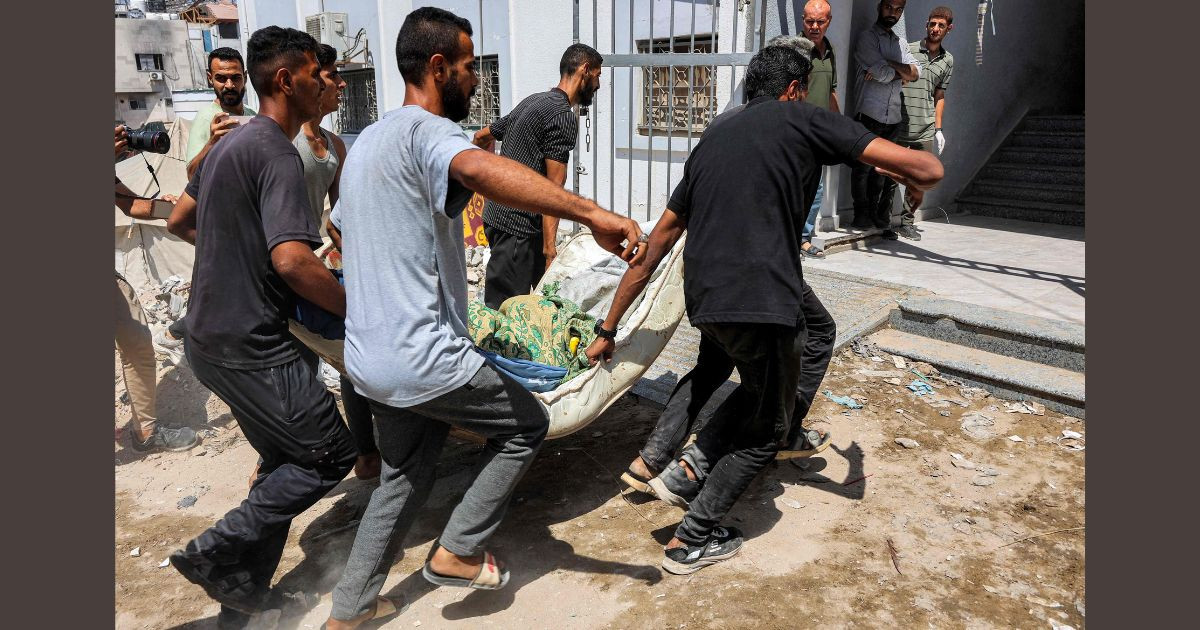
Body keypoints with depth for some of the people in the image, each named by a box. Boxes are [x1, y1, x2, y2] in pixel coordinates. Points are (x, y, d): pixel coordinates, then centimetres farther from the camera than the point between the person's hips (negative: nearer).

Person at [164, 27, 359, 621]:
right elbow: (293, 261, -28)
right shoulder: (279, 155, -17)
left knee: (284, 461, 17)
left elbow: (179, 220, 24)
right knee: (331, 452, 0)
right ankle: (215, 551, 5)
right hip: (251, 344, -10)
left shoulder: (229, 143, 14)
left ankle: (244, 592, 26)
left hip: (211, 336, 10)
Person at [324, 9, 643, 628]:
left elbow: (342, 226, 30)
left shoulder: (367, 141, 15)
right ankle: (458, 552, 16)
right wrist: (591, 212, -50)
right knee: (527, 424, 12)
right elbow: (479, 169, -40)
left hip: (369, 357, 9)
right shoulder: (426, 129, -15)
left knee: (402, 477, 24)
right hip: (423, 357, -9)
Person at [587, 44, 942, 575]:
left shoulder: (712, 138, 22)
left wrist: (608, 330, 25)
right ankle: (692, 541, 26)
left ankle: (691, 467, 21)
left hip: (704, 301, 7)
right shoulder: (805, 120, 6)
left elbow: (651, 251, 20)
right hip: (761, 302, -6)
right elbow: (928, 170, 1)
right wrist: (889, 169, 26)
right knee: (765, 432, 17)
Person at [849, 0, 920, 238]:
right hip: (869, 115, -5)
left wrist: (888, 66, -7)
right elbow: (882, 73, -11)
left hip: (893, 118, 5)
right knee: (863, 168, -2)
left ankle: (881, 219, 10)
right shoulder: (867, 37, 2)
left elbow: (915, 73, 6)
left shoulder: (899, 43, 22)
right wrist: (901, 73, 6)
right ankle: (862, 216, 6)